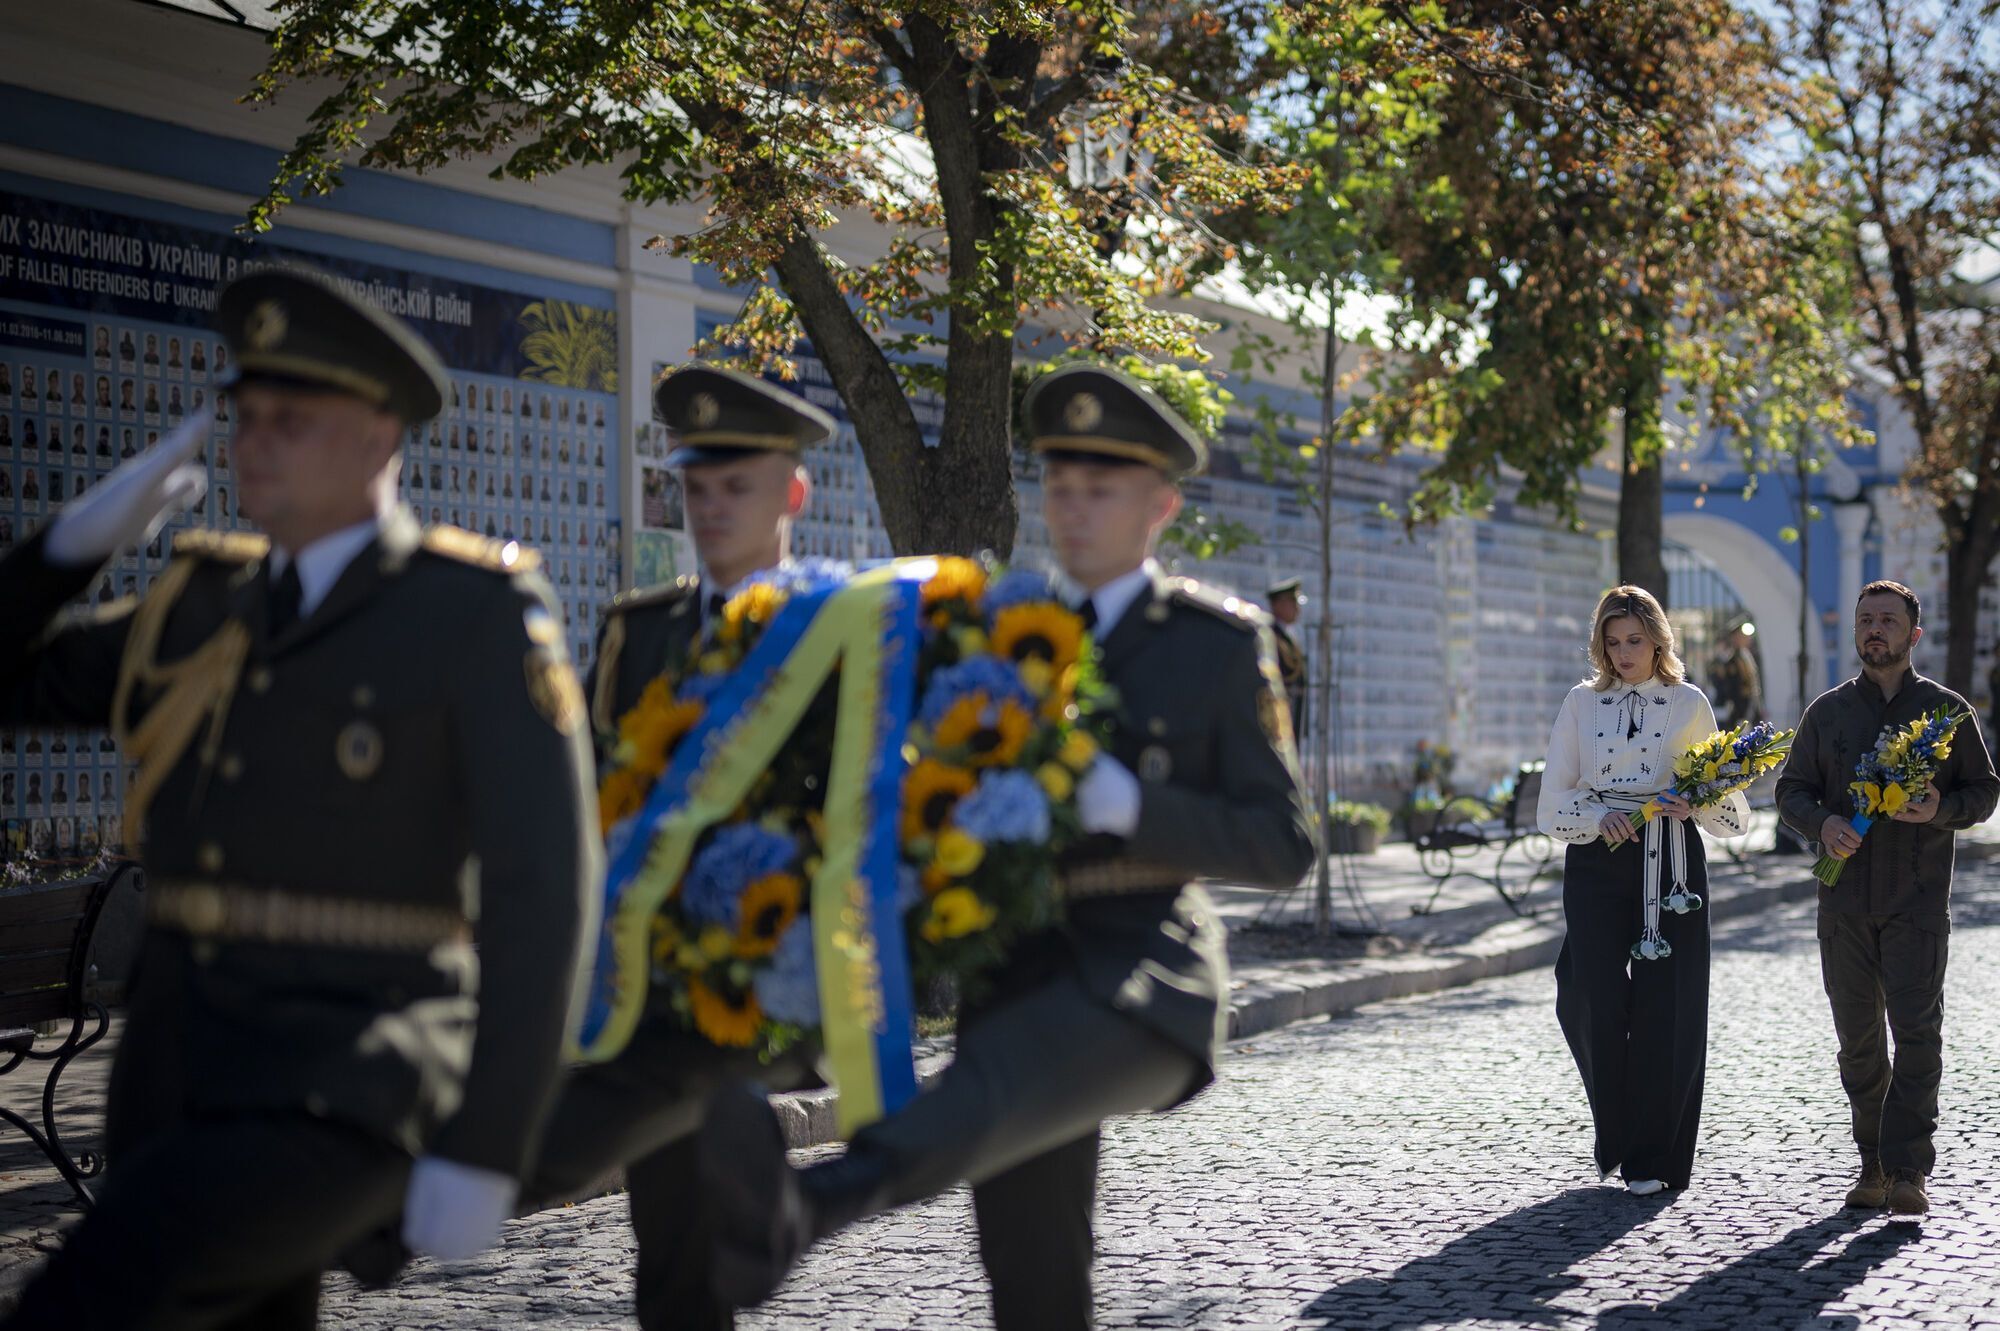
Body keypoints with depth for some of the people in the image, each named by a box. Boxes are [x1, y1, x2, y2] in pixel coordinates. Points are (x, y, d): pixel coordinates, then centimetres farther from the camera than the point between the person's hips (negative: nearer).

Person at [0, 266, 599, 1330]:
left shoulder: (475, 610, -7)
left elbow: (542, 884, -12)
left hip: (352, 1086, -7)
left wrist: (484, 1152, -16)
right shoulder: (204, 609, 13)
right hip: (177, 1077, 8)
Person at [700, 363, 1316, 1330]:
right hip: (1019, 976, 6)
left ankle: (794, 1214, -62)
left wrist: (1127, 804, -17)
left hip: (1143, 982, -6)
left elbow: (1283, 845, -2)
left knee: (1003, 1078, -36)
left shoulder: (1221, 642, 2)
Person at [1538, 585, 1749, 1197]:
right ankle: (1615, 1137, 13)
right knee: (1595, 1002, -10)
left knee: (1666, 1009, -4)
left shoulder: (1689, 704, 8)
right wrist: (1599, 816, -12)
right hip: (1597, 861, 0)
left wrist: (1694, 803, -11)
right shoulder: (1581, 704, 9)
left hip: (1670, 864, 0)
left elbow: (1729, 807, 11)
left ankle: (1654, 1157, 7)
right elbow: (1553, 803, 6)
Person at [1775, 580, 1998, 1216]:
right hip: (1845, 900, 3)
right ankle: (1872, 1162, 16)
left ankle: (1909, 1170, -7)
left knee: (1917, 1031, -10)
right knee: (1857, 1033, 6)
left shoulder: (1947, 709, 5)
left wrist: (1941, 811, -14)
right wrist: (1822, 823, -11)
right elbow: (1792, 789, 11)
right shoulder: (1827, 711, 11)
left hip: (1918, 901, -2)